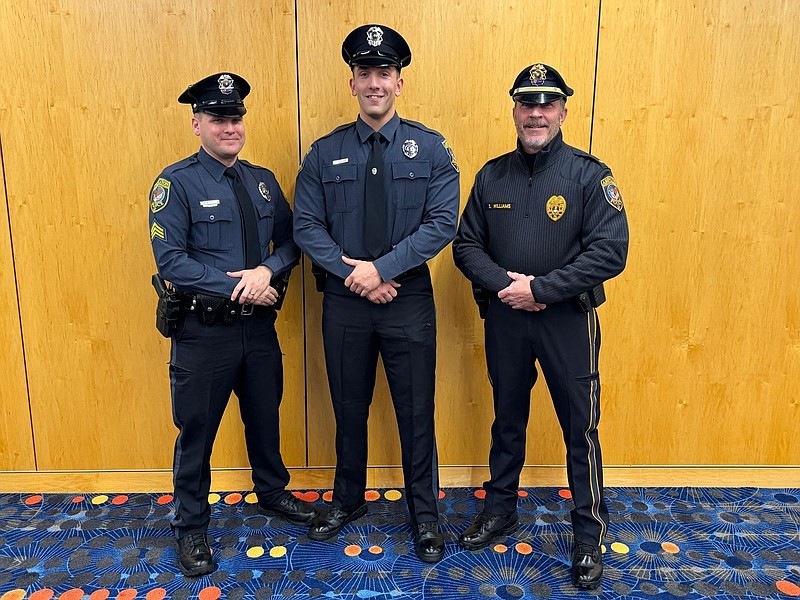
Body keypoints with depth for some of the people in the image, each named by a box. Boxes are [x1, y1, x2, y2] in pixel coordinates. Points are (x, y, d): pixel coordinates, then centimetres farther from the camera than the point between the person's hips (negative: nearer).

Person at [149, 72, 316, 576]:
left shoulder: (263, 181, 7)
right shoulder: (177, 182, -8)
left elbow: (290, 242, 6)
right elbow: (170, 260, -15)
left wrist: (268, 270, -15)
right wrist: (234, 287, -19)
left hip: (260, 326, 5)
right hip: (203, 330, -4)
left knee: (265, 417, 21)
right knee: (197, 430, 9)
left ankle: (273, 493, 45)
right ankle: (191, 527, 30)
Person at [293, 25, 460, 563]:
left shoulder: (431, 148, -1)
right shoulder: (324, 153, 4)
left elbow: (442, 223, -9)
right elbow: (307, 226, 0)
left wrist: (382, 268, -16)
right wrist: (353, 274, -13)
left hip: (409, 301, -1)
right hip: (344, 303, 2)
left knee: (417, 412, 8)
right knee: (349, 409, 16)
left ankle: (425, 515, 29)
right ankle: (348, 502, 39)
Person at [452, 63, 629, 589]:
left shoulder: (590, 175, -6)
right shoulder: (493, 175, 5)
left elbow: (610, 252, -15)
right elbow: (467, 245, 3)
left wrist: (540, 290, -19)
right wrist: (504, 285, -14)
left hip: (568, 319, -3)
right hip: (504, 317, 3)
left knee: (580, 428, 7)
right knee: (507, 419, 18)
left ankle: (590, 534, 26)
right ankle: (500, 508, 37)